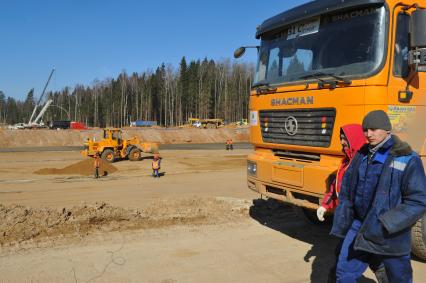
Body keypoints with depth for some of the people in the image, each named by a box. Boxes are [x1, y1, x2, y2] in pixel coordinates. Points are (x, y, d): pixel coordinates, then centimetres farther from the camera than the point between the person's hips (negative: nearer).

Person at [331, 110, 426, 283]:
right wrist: (341, 224, 10)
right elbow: (347, 192, 12)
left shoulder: (407, 159, -14)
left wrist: (385, 225, -24)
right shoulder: (362, 155, 4)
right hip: (359, 226, 5)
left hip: (390, 236, -4)